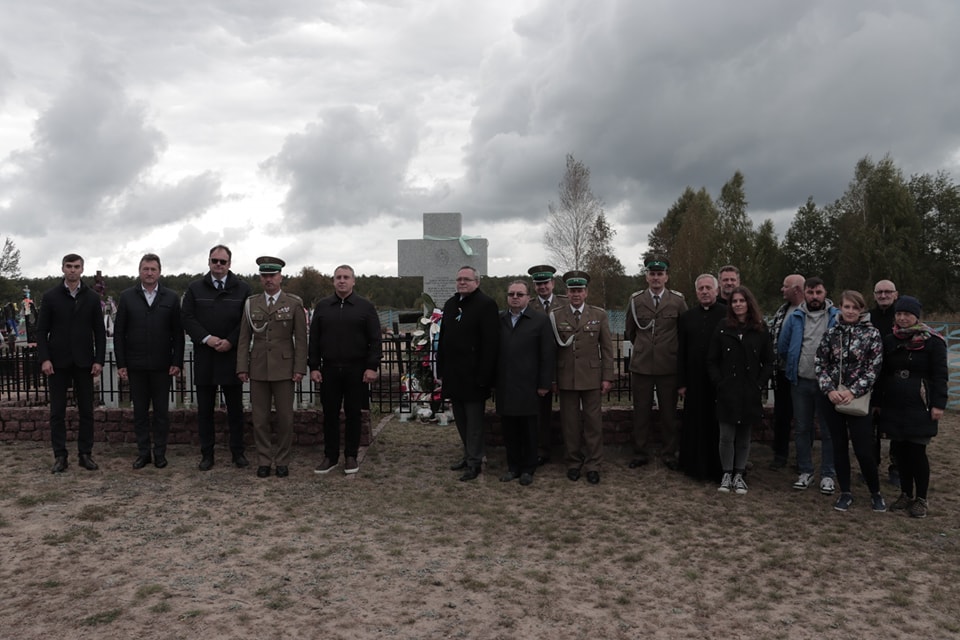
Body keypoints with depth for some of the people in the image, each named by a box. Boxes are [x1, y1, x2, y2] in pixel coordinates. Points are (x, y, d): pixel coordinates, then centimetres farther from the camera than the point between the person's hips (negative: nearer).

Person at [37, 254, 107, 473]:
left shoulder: (92, 297, 4)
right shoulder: (50, 297, 2)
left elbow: (99, 331, 4)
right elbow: (41, 330, 1)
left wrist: (99, 360, -3)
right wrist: (44, 359, -9)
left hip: (83, 362, 1)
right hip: (58, 362, -1)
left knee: (86, 410, 4)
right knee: (57, 411, 3)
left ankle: (85, 454, 12)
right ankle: (60, 456, 10)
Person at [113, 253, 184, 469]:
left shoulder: (171, 298, 3)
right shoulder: (127, 297, 4)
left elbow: (178, 333, 2)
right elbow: (119, 332, 4)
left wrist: (177, 362, -5)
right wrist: (121, 363, -2)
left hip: (162, 365, -1)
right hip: (136, 366, 1)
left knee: (161, 411, 6)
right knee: (140, 411, 8)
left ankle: (160, 453, 16)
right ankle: (143, 452, 17)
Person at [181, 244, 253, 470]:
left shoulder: (242, 289, 3)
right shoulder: (195, 288, 7)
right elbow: (187, 317, 0)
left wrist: (230, 341, -13)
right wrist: (206, 338, -13)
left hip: (232, 356, -1)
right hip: (204, 357, 1)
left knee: (235, 408, 6)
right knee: (205, 409, 7)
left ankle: (238, 452, 15)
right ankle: (206, 454, 15)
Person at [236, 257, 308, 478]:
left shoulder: (294, 303, 1)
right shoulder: (251, 303, 7)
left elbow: (301, 339, -1)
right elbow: (244, 338, 7)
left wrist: (300, 368, -7)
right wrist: (242, 368, 0)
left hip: (284, 369, -2)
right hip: (258, 369, 2)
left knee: (285, 417, 3)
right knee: (259, 418, 6)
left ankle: (282, 461, 15)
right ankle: (263, 460, 16)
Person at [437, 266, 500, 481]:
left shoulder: (486, 304, -10)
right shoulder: (450, 304, 14)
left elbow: (491, 344, -16)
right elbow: (443, 339, 17)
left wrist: (483, 376, -20)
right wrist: (441, 371, 12)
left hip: (473, 376, -7)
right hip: (453, 375, 8)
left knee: (474, 422, 1)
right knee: (461, 420, 15)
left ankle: (474, 462, 9)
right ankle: (469, 455, 27)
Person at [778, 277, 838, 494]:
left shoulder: (837, 317, -4)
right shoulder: (795, 318, 3)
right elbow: (782, 347, 10)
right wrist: (795, 364, 8)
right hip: (800, 382, 3)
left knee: (828, 430, 5)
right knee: (801, 428, 10)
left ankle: (828, 474, 15)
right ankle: (805, 471, 21)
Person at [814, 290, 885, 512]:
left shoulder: (872, 334, -1)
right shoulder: (831, 333, 6)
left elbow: (873, 368, -7)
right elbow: (821, 363, 4)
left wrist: (853, 392, -15)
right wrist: (829, 390, -10)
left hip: (857, 399, -3)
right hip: (831, 398, 3)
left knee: (863, 450, -3)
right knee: (839, 446, 8)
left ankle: (875, 493, 19)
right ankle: (845, 493, 21)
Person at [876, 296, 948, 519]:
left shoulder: (932, 341, -5)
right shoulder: (890, 341, 10)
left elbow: (940, 375, -6)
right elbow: (883, 375, 16)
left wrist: (938, 404, -12)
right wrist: (877, 402, 15)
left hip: (919, 408, -5)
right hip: (894, 407, 5)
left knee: (917, 452, -2)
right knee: (902, 452, 10)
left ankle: (921, 499, 11)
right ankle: (906, 494, 22)